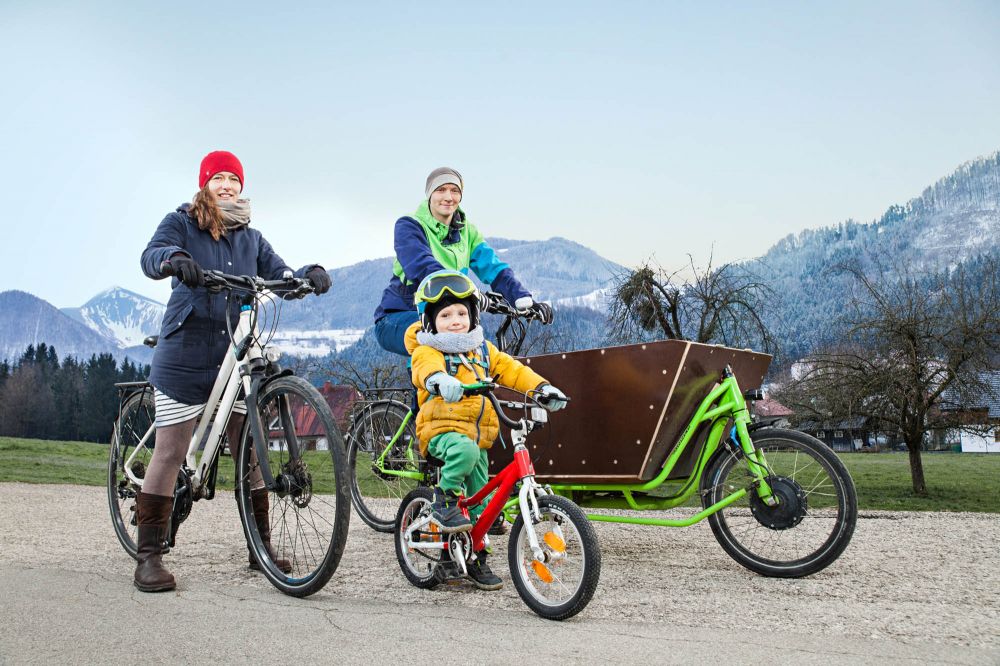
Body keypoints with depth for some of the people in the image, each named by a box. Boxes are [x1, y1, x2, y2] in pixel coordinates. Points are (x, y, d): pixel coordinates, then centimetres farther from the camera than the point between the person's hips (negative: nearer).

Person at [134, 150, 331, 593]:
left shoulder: (251, 237, 16)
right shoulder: (181, 223, 3)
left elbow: (279, 276, 4)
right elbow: (151, 257, -15)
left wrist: (309, 273, -18)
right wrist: (174, 259, -39)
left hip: (236, 358, 4)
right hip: (185, 357, -4)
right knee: (170, 453, -4)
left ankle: (261, 548, 15)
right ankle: (148, 556, 5)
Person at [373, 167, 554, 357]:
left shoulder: (466, 232, 9)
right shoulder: (408, 226, -8)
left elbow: (494, 269, -5)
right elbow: (423, 267, -27)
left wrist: (525, 301, -24)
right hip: (397, 319, -6)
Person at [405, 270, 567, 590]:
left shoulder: (482, 349, 14)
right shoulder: (428, 351, -7)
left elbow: (511, 369, 11)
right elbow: (427, 368, -29)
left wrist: (542, 387, -4)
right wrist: (440, 380, -53)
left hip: (477, 434, 6)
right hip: (441, 429, -6)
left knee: (480, 502, 7)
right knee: (464, 450, -40)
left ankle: (478, 559, 22)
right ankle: (445, 498, -16)